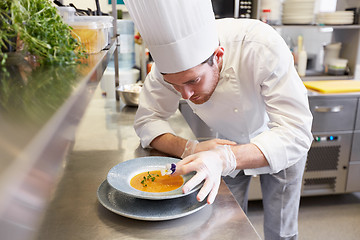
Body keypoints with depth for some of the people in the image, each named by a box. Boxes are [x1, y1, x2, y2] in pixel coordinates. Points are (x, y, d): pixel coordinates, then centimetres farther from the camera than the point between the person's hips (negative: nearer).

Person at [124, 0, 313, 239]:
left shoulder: (264, 47, -39)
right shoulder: (171, 61, -28)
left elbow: (296, 134, -40)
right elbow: (147, 120, -19)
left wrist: (225, 158, -56)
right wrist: (190, 149, -38)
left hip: (281, 144, -2)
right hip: (231, 142, 3)